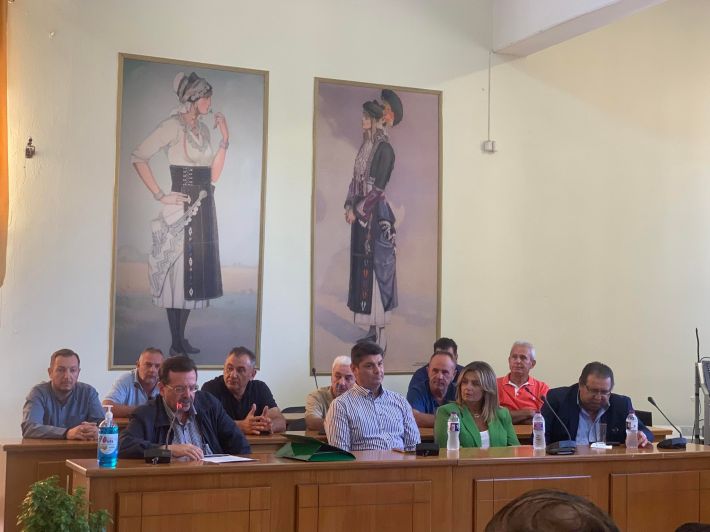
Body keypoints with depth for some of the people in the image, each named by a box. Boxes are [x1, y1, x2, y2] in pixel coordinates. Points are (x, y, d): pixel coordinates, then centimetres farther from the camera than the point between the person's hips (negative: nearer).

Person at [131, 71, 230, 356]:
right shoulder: (173, 125, -8)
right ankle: (175, 344, 1)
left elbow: (213, 175, 13)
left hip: (204, 208, 8)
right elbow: (138, 157, -15)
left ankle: (181, 338, 17)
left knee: (194, 272, 9)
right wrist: (160, 195, -15)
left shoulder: (203, 129, 15)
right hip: (181, 208, -8)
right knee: (178, 271, -4)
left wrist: (224, 139, 6)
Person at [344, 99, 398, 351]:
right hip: (360, 214, 8)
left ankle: (380, 335, -6)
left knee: (376, 267, -8)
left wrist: (358, 210, -11)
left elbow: (378, 187, -14)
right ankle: (371, 329, 15)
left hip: (375, 215, -8)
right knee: (362, 269, 9)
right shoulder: (365, 147, 15)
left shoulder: (384, 149, -10)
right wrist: (350, 205, 2)